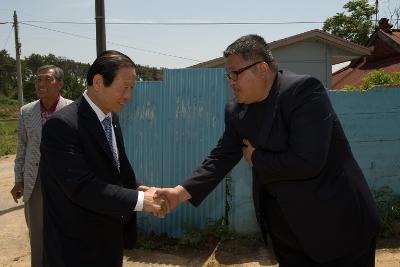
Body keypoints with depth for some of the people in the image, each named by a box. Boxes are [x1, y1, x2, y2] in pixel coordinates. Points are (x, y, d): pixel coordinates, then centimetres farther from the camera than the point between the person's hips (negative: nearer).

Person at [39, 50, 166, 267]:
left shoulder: (111, 118, 4)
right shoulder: (62, 125, -22)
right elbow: (82, 186, -27)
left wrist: (138, 189, -6)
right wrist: (138, 200, -25)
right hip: (77, 246, -7)